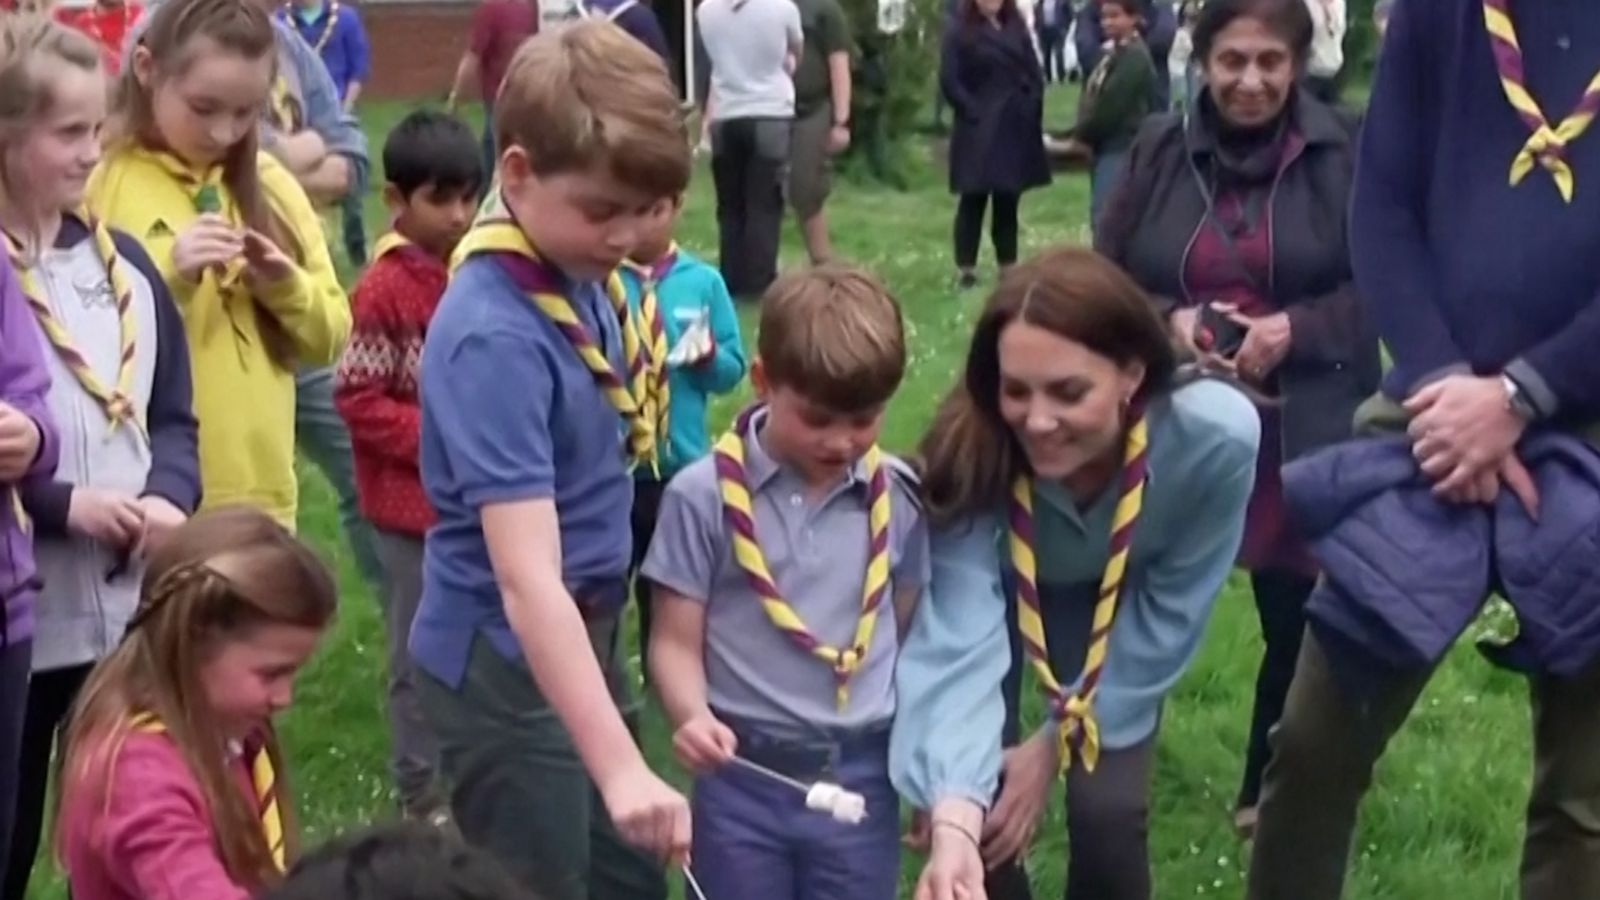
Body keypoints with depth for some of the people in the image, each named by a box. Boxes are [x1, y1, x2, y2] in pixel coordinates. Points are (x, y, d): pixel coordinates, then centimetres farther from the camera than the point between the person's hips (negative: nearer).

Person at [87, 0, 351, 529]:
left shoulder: (271, 187, 9)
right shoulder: (104, 187, -6)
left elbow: (329, 337, 12)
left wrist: (287, 288, -7)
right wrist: (167, 279, -22)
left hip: (260, 491, 5)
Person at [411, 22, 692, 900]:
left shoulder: (581, 273, -3)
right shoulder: (495, 335, -28)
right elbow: (525, 577, -36)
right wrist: (619, 766, -42)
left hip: (583, 635, 9)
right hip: (504, 664, -8)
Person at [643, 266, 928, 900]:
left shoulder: (898, 498, 1)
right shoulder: (705, 496, -9)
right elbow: (677, 640, -5)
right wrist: (692, 715, -25)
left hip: (860, 775, 2)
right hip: (742, 775, -2)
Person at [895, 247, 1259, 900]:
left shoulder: (1215, 437, -39)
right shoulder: (973, 455, -39)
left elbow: (1168, 618, -23)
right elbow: (959, 641, -46)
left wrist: (1060, 741, -22)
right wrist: (953, 816, -62)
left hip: (1124, 599, 0)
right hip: (1001, 586, 0)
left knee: (1107, 814, -12)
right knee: (979, 809, -12)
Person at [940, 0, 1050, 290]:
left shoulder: (1017, 30, 10)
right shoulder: (959, 34, -3)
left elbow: (1035, 76, 11)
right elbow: (949, 81, -9)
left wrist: (1031, 111, 0)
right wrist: (973, 112, -14)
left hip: (1015, 128, 4)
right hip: (978, 130, -4)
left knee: (1008, 200, 9)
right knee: (973, 199, -2)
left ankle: (1008, 265, 15)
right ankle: (966, 268, 1)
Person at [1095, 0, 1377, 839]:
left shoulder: (1343, 153, -5)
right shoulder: (1159, 150, 2)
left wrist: (1298, 327, -16)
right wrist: (1167, 320, -11)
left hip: (1301, 432, -1)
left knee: (1298, 618, 9)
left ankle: (1270, 789, 29)